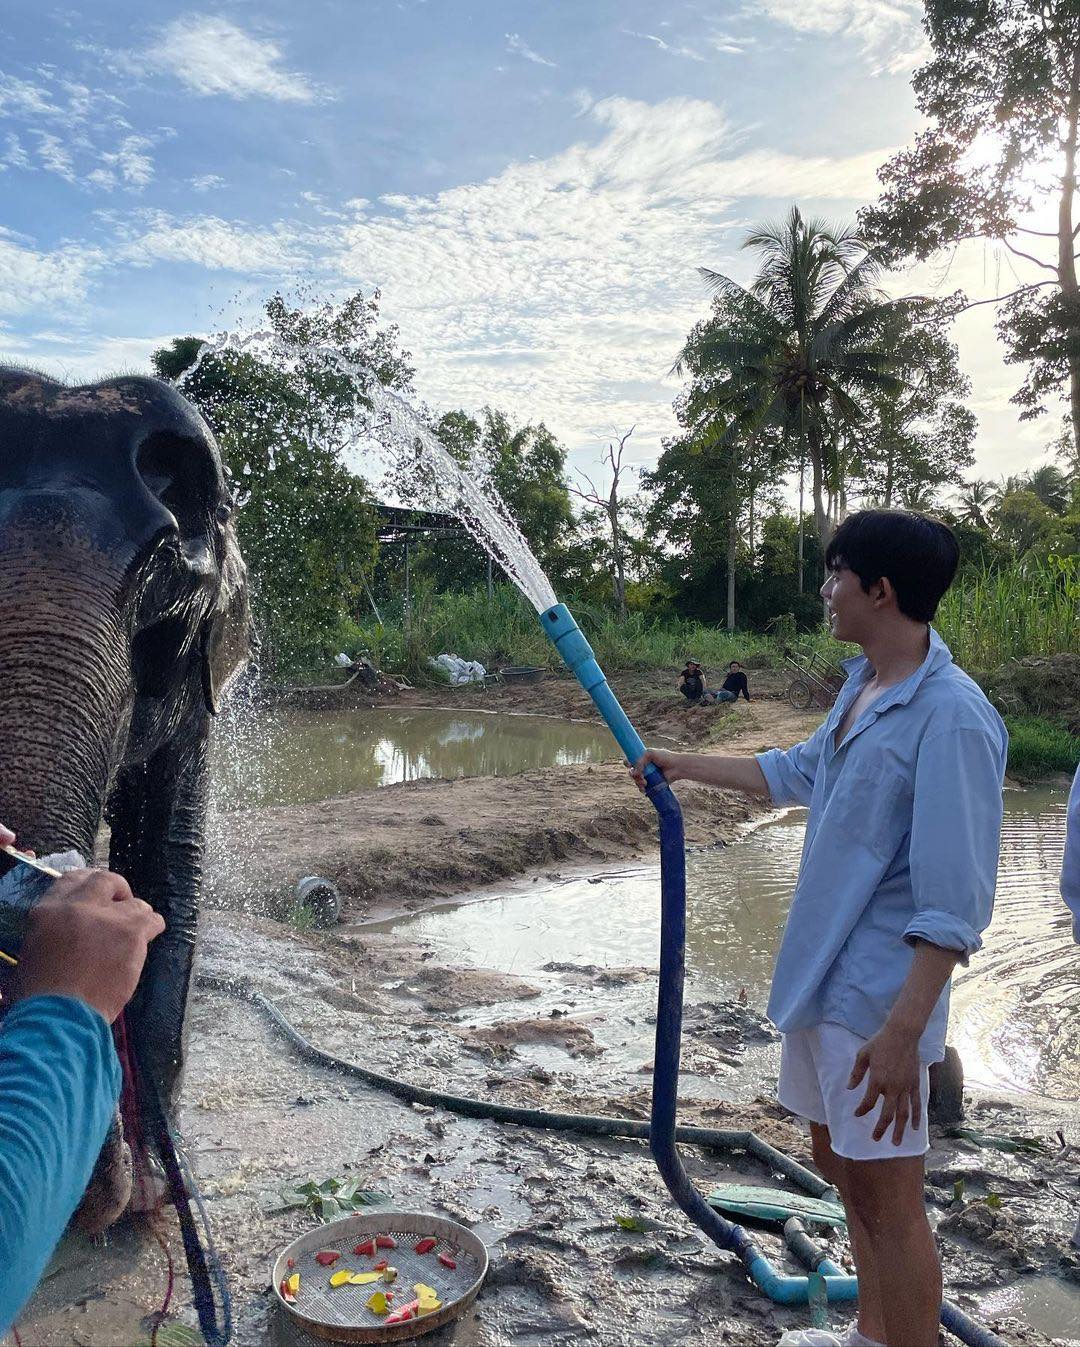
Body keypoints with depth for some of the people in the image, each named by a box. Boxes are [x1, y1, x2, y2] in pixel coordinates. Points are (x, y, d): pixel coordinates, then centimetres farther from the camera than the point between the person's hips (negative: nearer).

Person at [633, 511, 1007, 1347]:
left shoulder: (952, 717, -21)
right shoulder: (863, 686, 7)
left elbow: (955, 904, -23)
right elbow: (799, 772, 24)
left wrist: (903, 1030, -24)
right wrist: (690, 767, 30)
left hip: (878, 994, -9)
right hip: (821, 972, 9)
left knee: (887, 1196, 3)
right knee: (840, 1162, 21)